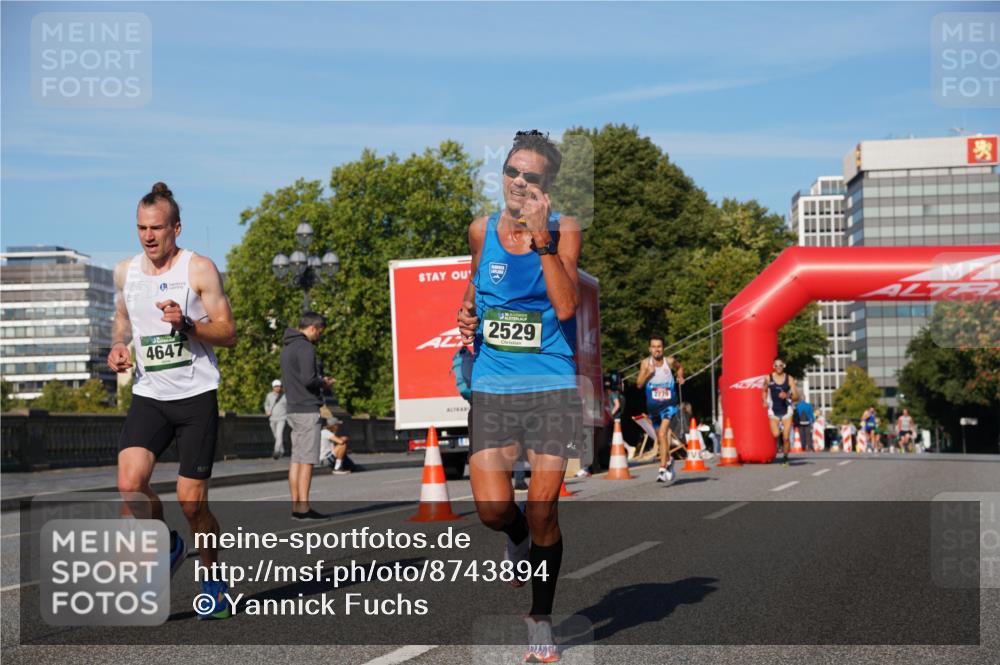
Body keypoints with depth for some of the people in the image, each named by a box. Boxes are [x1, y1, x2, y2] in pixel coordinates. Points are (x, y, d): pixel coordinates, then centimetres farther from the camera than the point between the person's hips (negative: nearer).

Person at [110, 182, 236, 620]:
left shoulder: (199, 269, -6)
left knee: (192, 502, -3)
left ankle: (213, 579, 22)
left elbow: (228, 333, -6)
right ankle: (168, 546, 11)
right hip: (148, 395, 3)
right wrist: (118, 347, 4)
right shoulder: (126, 272, 7)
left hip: (196, 394, -3)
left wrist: (186, 324, -23)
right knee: (130, 482, -19)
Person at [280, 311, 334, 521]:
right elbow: (308, 379, -23)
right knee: (306, 460, -8)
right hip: (307, 410, -9)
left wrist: (320, 381, 14)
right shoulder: (305, 347, -14)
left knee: (296, 459, 9)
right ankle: (303, 507, -9)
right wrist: (324, 383, -3)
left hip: (293, 409, 9)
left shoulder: (287, 347, 17)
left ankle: (296, 505, 9)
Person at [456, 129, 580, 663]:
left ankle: (541, 622, 19)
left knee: (542, 513, -1)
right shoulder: (481, 230, 5)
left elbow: (565, 307, -19)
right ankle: (518, 538, 30)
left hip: (552, 387, -2)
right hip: (493, 387, 2)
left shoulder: (563, 230, -5)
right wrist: (467, 312, 6)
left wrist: (542, 240, -24)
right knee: (493, 510, -8)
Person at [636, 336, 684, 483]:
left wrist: (680, 377, 4)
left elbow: (679, 367, 21)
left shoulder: (670, 361, -4)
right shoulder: (646, 363, -5)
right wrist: (648, 373, -23)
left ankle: (662, 469, -24)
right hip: (653, 405, 2)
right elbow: (639, 384, -8)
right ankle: (668, 460, 45)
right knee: (660, 438, 16)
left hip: (668, 404, -2)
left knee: (662, 434, -21)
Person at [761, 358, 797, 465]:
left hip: (786, 411, 0)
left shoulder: (789, 379, 0)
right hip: (774, 411, 0)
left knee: (786, 438, -6)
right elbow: (764, 390, 20)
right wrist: (765, 401, 4)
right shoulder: (769, 378, 2)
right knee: (775, 435, -18)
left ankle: (785, 458, 13)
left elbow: (796, 396, -1)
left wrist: (787, 396, -20)